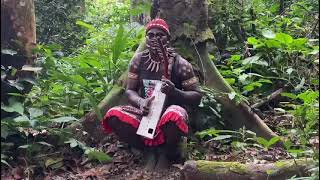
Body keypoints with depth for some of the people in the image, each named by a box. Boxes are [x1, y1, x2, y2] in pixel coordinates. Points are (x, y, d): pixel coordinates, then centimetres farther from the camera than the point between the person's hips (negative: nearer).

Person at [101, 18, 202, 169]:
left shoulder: (180, 63, -8)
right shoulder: (139, 60, 1)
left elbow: (197, 97, -6)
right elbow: (130, 90, 3)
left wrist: (175, 92, -25)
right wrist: (140, 102, -20)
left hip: (168, 113, -3)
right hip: (145, 114, 3)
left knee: (175, 116, -40)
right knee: (113, 116, -24)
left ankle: (169, 152, -6)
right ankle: (152, 149, -5)